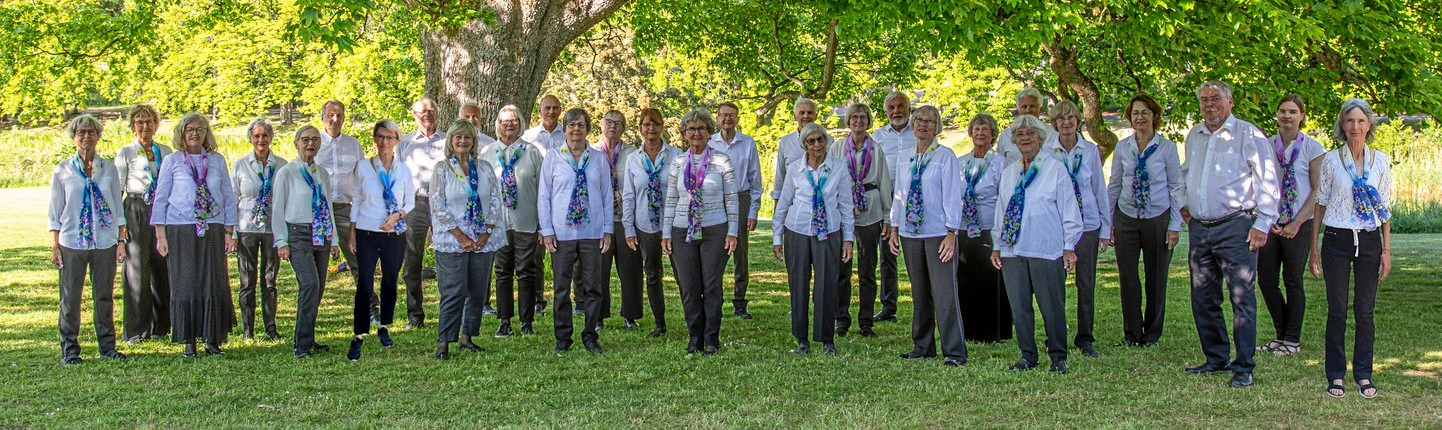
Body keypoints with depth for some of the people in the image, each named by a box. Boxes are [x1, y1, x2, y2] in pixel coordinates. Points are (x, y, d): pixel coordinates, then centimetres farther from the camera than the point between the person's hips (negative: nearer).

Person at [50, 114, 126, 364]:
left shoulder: (108, 169, 6)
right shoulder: (63, 170, 2)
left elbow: (117, 207, 10)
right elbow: (55, 211, 4)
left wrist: (122, 240, 5)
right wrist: (54, 246, -1)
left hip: (105, 241, 1)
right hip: (72, 241, -1)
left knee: (104, 296, 6)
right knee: (70, 297, 1)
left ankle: (107, 346, 15)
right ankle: (69, 349, 10)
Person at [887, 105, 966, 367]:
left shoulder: (945, 156, -4)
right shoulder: (907, 159, 12)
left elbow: (952, 195, -7)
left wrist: (951, 233, -12)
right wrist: (894, 229, 12)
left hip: (938, 234, -5)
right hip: (910, 233, 5)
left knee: (944, 293, -8)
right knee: (919, 293, 11)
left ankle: (955, 352, -5)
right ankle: (923, 347, 20)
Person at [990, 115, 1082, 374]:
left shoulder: (1055, 168, 0)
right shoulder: (1008, 173, 15)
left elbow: (1069, 209, -1)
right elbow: (1001, 211, 20)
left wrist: (1069, 248, -5)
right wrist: (997, 246, 15)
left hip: (1047, 251, -5)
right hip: (1013, 250, 5)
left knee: (1052, 306, 0)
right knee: (1019, 306, 6)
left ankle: (1058, 357, 11)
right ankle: (1027, 355, 17)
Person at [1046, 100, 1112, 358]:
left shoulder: (1090, 150, 3)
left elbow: (1100, 189, 7)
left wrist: (1106, 229, 6)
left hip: (1087, 223, 1)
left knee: (1086, 281, 4)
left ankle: (1085, 338, 14)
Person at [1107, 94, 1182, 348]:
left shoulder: (1166, 147, -2)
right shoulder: (1122, 148, 5)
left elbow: (1176, 187, 0)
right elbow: (1114, 185, 10)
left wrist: (1175, 225, -5)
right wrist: (1107, 221, 7)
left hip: (1158, 219, -2)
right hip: (1126, 219, 2)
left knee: (1156, 279, 5)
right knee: (1127, 278, 1)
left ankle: (1152, 335, 17)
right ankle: (1131, 334, 13)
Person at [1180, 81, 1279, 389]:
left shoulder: (1248, 135, -5)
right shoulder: (1194, 136, 15)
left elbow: (1267, 181, -7)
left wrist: (1262, 224, -13)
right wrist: (1183, 203, 19)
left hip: (1235, 227, -7)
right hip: (1199, 228, 7)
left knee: (1241, 298, -7)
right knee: (1203, 299, 10)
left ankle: (1244, 368, -4)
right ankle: (1216, 359, 23)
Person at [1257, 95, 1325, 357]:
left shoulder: (1312, 148, -3)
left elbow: (1318, 191, -4)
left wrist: (1297, 223, -12)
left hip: (1298, 225, -4)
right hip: (1269, 223, 4)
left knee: (1293, 281, 1)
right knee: (1266, 280, 4)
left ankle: (1292, 341, 12)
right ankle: (1281, 335, 19)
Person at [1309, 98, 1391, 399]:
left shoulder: (1381, 161, 5)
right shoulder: (1331, 160, 1)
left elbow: (1384, 209, 8)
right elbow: (1320, 204, 5)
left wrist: (1387, 250, 4)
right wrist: (1313, 249, 3)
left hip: (1369, 240, 1)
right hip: (1337, 239, -1)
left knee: (1365, 311, 4)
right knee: (1337, 311, 2)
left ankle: (1363, 375, 12)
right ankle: (1335, 377, 9)